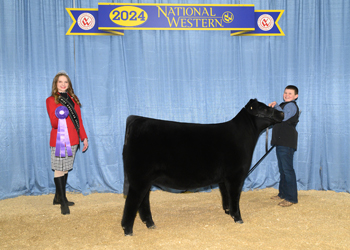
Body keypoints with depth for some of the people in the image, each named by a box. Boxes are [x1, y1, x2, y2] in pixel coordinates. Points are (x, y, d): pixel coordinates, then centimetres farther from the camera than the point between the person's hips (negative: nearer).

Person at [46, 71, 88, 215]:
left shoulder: (73, 99, 14)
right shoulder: (51, 100, -1)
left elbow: (79, 120, 17)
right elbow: (54, 124, -9)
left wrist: (84, 138, 13)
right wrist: (59, 116, -31)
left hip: (72, 141, 5)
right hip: (59, 141, -5)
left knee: (65, 170, 10)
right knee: (59, 170, -4)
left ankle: (58, 198, 24)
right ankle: (63, 203, 2)